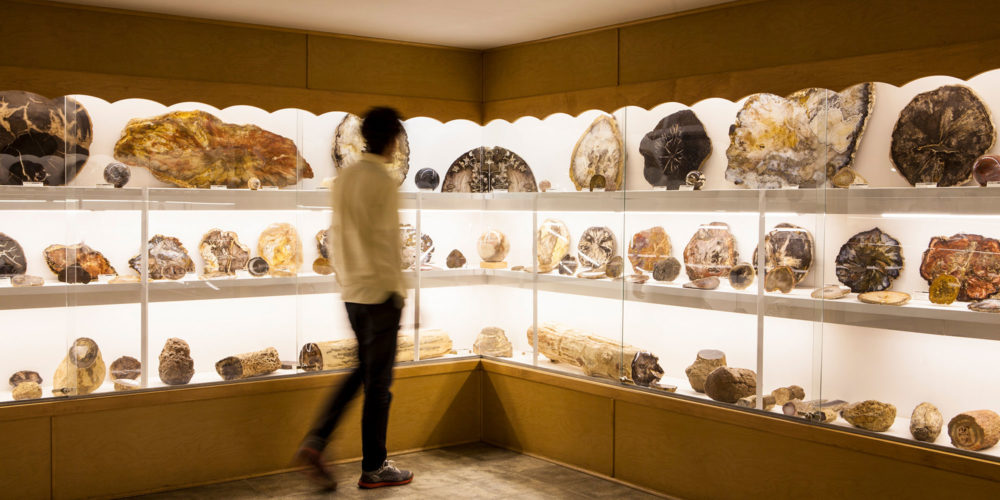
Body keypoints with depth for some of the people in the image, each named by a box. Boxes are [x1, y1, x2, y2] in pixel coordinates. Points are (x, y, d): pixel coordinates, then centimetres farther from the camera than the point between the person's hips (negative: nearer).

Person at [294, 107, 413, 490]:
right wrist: (398, 292, -6)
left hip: (350, 292, 7)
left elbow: (337, 234, 11)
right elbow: (385, 241, -15)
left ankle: (315, 443, 7)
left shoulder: (344, 178, 8)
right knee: (378, 383, 4)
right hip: (379, 292, -7)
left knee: (360, 372, 19)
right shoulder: (382, 181, -14)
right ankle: (374, 468, 14)